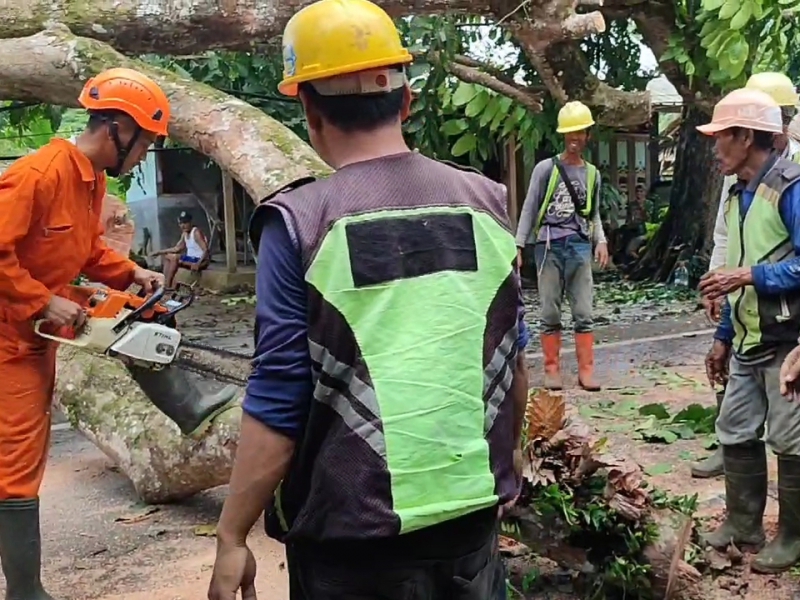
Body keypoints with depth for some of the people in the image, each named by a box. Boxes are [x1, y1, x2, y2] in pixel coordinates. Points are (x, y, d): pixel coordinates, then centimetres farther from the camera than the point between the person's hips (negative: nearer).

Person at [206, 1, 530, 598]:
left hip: (354, 532, -3)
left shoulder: (300, 222, -14)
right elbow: (512, 360, 7)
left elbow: (278, 402, -14)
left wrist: (232, 536, -3)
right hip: (473, 514, 4)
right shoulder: (486, 203, -2)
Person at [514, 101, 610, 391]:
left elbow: (593, 214, 18)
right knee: (550, 313, 3)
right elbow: (529, 210, 2)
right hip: (549, 245, -2)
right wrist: (518, 245, -5)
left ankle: (586, 370, 7)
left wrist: (601, 241, 1)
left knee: (584, 313, 1)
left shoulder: (592, 173, 13)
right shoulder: (545, 168, 2)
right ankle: (552, 370, 10)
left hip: (580, 246, 3)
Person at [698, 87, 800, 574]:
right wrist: (723, 337, 16)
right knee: (736, 433, 13)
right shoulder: (740, 193, 11)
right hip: (749, 342, 8)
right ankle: (744, 523, 28)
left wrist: (749, 276, -22)